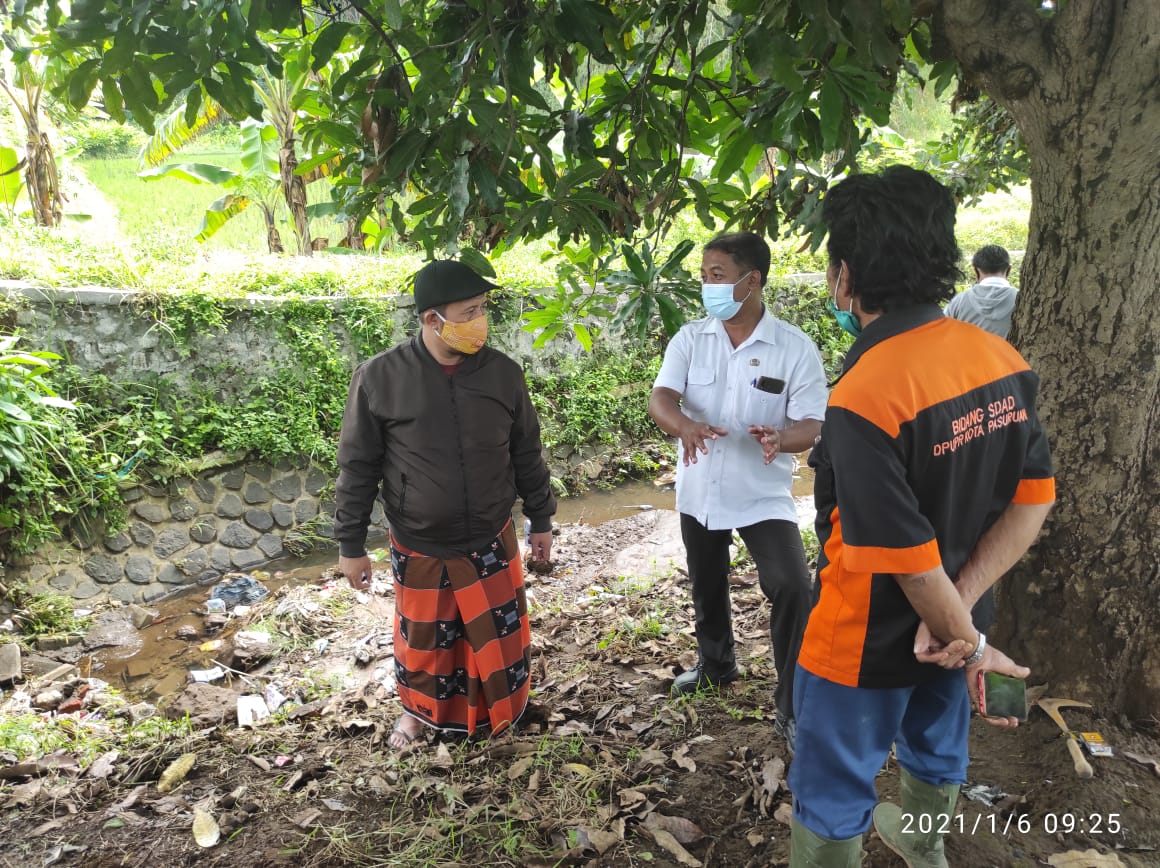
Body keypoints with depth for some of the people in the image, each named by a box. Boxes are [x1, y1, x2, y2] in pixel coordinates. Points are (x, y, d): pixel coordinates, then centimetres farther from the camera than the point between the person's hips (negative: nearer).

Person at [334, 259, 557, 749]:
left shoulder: (502, 373, -8)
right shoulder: (380, 378, -15)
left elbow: (526, 455, 3)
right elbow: (358, 468, -7)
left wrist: (541, 521, 8)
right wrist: (350, 545, -3)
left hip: (492, 542, 2)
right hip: (418, 549, -1)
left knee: (499, 634, 13)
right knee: (424, 639, 17)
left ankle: (499, 710, 41)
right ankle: (420, 708, 46)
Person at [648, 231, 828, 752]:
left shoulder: (795, 348, -12)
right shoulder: (690, 339, -4)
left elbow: (812, 426, -14)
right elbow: (660, 398, -15)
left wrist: (780, 438, -37)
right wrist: (685, 425, -38)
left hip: (763, 495, -3)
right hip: (699, 490, 4)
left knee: (793, 590, -16)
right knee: (706, 588, 21)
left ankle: (792, 711, 2)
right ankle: (716, 663, 49)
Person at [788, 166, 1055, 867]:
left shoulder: (865, 397, -31)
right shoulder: (1003, 360, -9)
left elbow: (911, 559, -26)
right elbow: (1034, 498, -3)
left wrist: (970, 642, -9)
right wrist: (961, 605, -9)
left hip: (867, 642, -7)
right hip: (943, 627, 8)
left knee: (832, 798, 14)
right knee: (937, 749, 32)